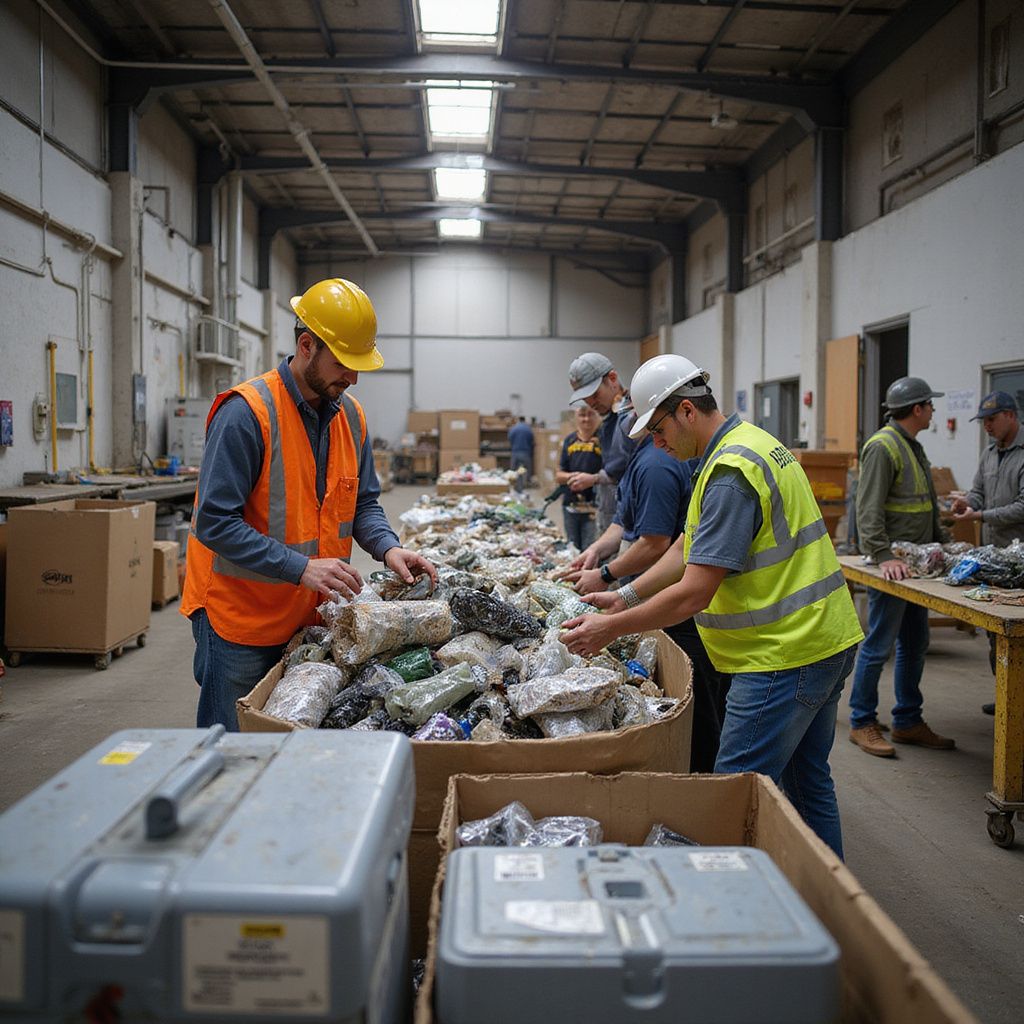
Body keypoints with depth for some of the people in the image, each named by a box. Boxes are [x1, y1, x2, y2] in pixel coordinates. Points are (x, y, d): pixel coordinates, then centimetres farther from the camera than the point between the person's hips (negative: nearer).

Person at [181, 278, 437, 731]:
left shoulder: (350, 414, 4)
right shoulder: (247, 412, -19)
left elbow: (363, 502, 12)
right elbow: (215, 522, -22)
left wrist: (388, 547, -8)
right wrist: (301, 567, -28)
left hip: (311, 618, 6)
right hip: (240, 618, -6)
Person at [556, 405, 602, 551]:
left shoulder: (603, 440, -6)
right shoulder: (570, 440, 11)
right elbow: (559, 475, 13)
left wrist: (592, 478, -26)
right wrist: (570, 476, -7)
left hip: (595, 506, -6)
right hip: (571, 505, 6)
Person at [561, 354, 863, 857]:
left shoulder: (730, 472, -22)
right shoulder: (750, 442, 12)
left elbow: (693, 594, -24)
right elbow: (690, 548, 15)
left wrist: (611, 628, -15)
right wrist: (625, 596, 10)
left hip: (785, 655, -11)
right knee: (807, 779, 20)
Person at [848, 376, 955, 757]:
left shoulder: (913, 447, 17)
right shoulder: (882, 447, -14)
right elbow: (868, 510, -21)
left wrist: (942, 542, 18)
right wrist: (884, 556, -29)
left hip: (915, 563, 10)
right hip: (890, 565, -10)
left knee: (915, 644, 14)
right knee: (879, 646, -3)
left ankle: (908, 722, 24)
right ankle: (862, 723, 7)